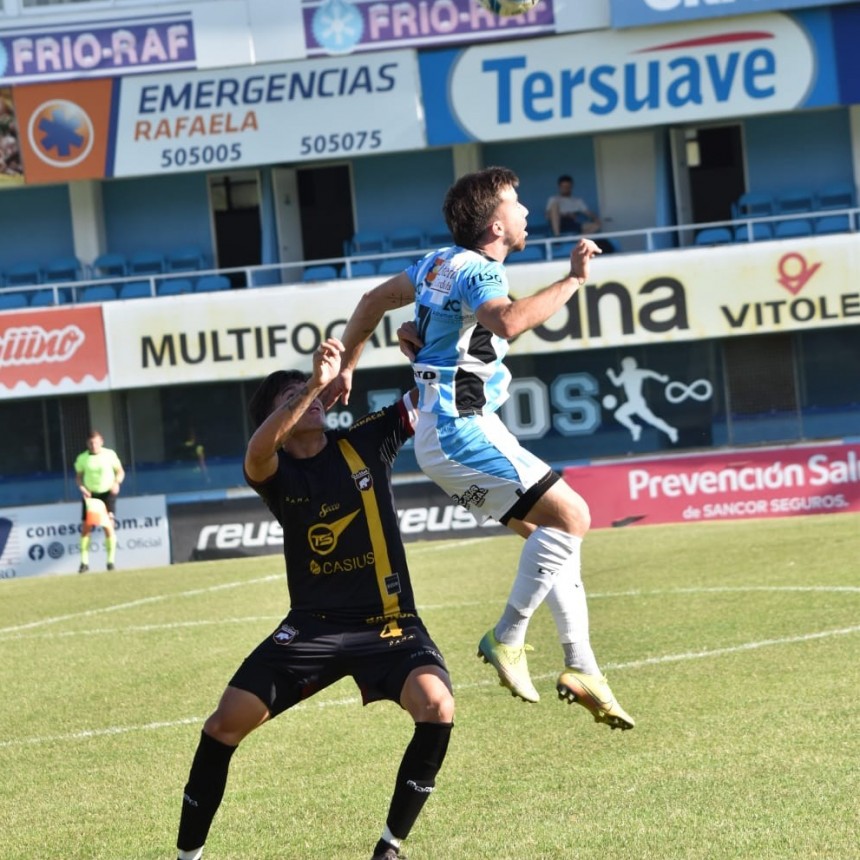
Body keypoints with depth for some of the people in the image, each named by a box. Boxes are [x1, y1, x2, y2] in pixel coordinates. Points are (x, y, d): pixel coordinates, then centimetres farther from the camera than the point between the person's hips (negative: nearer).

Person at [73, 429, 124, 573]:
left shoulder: (110, 454, -3)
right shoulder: (82, 458, -1)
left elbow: (120, 471, 5)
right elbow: (78, 476, 9)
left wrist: (117, 483, -15)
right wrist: (82, 488, -11)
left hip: (107, 493, -1)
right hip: (90, 495, 1)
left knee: (108, 526, -11)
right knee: (85, 528, -3)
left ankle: (111, 560, -3)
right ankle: (84, 562, 5)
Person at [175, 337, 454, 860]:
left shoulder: (367, 441, -1)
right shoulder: (275, 472, -5)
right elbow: (257, 451, -30)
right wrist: (315, 382, -42)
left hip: (389, 624, 0)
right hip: (313, 626, 1)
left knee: (436, 706, -27)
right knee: (227, 723, -7)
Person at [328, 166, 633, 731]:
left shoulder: (442, 261, 13)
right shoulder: (477, 271, -16)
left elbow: (374, 300, 24)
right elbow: (508, 323, -38)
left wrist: (346, 367, 34)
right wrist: (572, 281, -29)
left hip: (467, 429, 10)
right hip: (460, 434, -10)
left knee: (549, 533, 10)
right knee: (570, 515, -16)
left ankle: (582, 668, 12)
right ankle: (507, 639, -10)